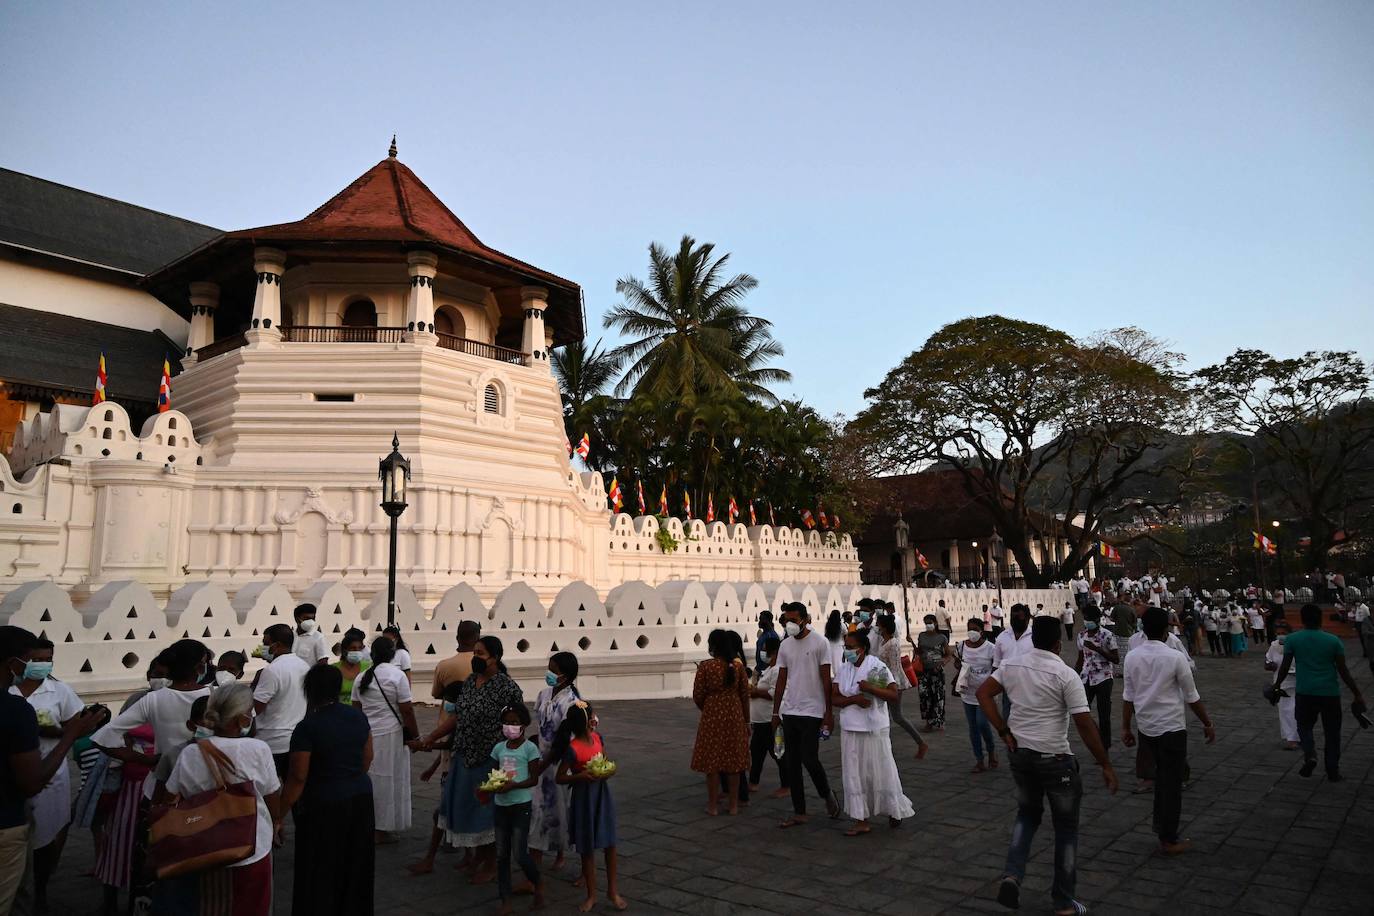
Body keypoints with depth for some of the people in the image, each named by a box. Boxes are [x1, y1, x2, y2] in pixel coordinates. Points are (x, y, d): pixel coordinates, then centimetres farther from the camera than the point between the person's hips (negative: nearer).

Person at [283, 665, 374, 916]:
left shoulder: (307, 727, -17)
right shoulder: (358, 716, 1)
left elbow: (298, 778, -16)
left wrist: (279, 813, -7)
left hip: (324, 804, -6)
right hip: (361, 797, 6)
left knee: (321, 871, 9)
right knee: (356, 864, 18)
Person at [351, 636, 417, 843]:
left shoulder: (361, 677, 5)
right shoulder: (397, 675, -12)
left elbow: (356, 708, 10)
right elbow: (407, 711, -12)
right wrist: (415, 735, -3)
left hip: (365, 735, 5)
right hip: (389, 735, -5)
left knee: (368, 778, 16)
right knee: (388, 779, 5)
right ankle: (381, 830, 9)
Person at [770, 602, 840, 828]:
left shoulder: (819, 643, -7)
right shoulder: (785, 645, 8)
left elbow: (826, 680, -7)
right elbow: (781, 680, 12)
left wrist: (829, 712, -9)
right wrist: (775, 711, 12)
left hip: (811, 711, -6)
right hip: (789, 711, 6)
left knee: (809, 759, -9)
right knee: (792, 763, 7)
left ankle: (828, 796, 20)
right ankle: (799, 813, 17)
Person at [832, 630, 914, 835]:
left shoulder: (877, 667, -8)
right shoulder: (844, 670, 7)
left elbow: (893, 695, -11)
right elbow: (833, 698, 1)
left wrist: (870, 689, -23)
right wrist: (854, 699, -16)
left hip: (874, 730, -5)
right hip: (850, 730, 5)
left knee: (881, 772, 4)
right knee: (854, 775, 6)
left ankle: (895, 811, 28)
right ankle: (861, 821, 14)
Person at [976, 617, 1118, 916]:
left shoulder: (1012, 665, -1)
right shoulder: (1065, 675, -15)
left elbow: (983, 693, 0)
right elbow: (1085, 725, -16)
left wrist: (1004, 731, 1)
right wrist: (1105, 765, -8)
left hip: (1020, 753, 5)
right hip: (1055, 758, -4)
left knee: (1027, 814, 24)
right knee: (1066, 827, 14)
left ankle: (1013, 876, 6)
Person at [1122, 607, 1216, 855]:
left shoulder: (1132, 657, -3)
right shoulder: (1175, 657, -14)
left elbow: (1128, 695, 1)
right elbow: (1191, 696, -8)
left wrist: (1125, 727, 9)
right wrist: (1207, 724, 6)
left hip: (1145, 727, 5)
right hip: (1171, 727, -5)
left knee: (1162, 775, 25)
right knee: (1172, 783, 6)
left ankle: (1160, 824, 32)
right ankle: (1168, 840, 13)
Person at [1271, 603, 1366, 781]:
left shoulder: (1292, 639, -3)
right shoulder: (1333, 640, -3)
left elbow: (1285, 667, 1)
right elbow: (1343, 671, -2)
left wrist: (1277, 685, 15)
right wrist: (1357, 694, 7)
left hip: (1305, 693, 0)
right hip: (1330, 693, 1)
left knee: (1305, 726, 18)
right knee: (1332, 732, 13)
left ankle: (1310, 755, -7)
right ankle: (1333, 771, 17)